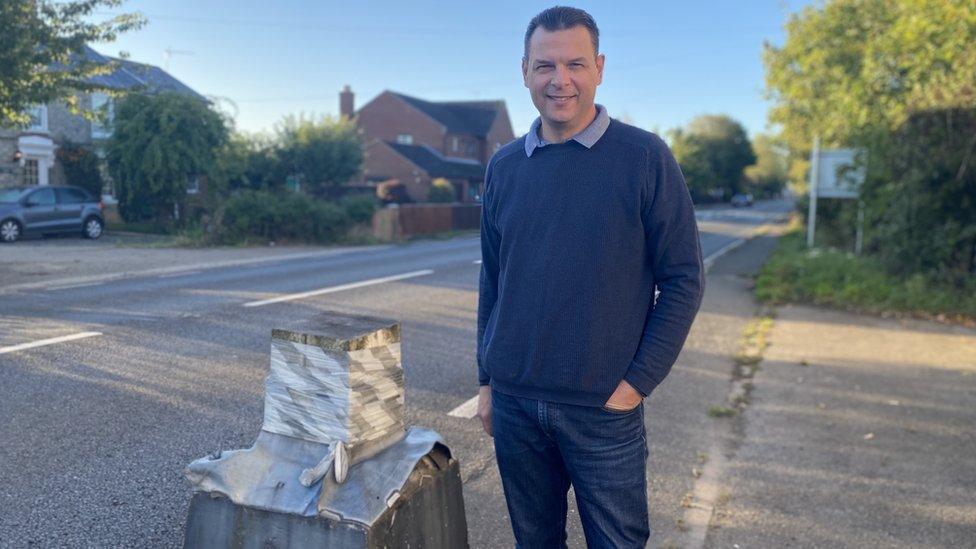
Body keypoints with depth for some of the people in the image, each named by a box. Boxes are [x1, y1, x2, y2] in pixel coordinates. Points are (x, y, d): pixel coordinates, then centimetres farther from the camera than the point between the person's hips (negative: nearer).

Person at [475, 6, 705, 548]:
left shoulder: (644, 158, -7)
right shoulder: (503, 166, 5)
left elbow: (683, 279, -6)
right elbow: (492, 280, 11)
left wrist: (637, 383, -10)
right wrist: (487, 380, 10)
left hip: (603, 407, -3)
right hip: (514, 403, 4)